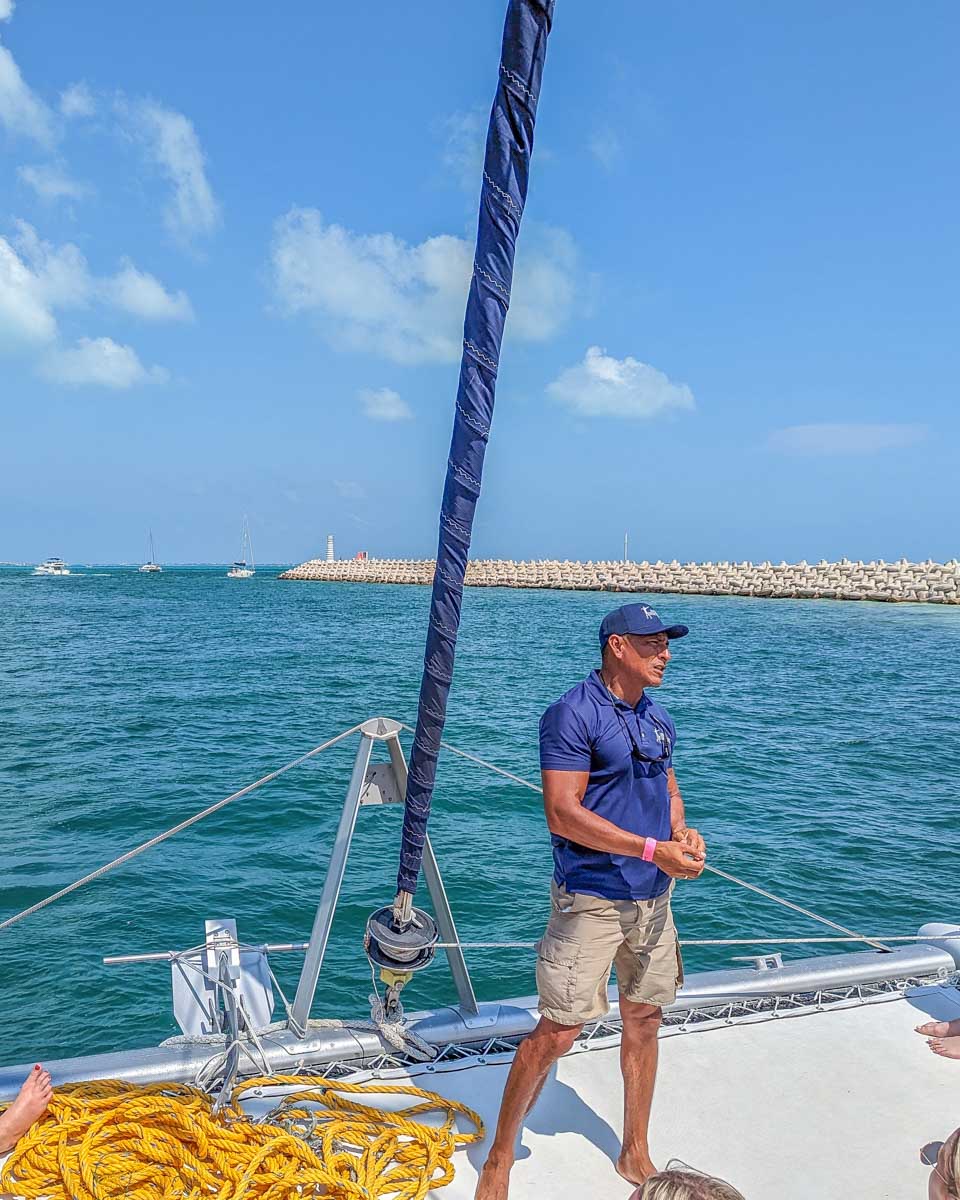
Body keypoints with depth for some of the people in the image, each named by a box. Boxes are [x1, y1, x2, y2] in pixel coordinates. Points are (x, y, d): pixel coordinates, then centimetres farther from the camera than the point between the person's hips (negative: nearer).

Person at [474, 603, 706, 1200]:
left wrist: (684, 832, -2)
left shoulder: (659, 720, 9)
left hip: (653, 897, 7)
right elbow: (563, 814, -21)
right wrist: (653, 849, -21)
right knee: (558, 1032, -3)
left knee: (644, 1019, 17)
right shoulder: (573, 714, -15)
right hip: (591, 898, -7)